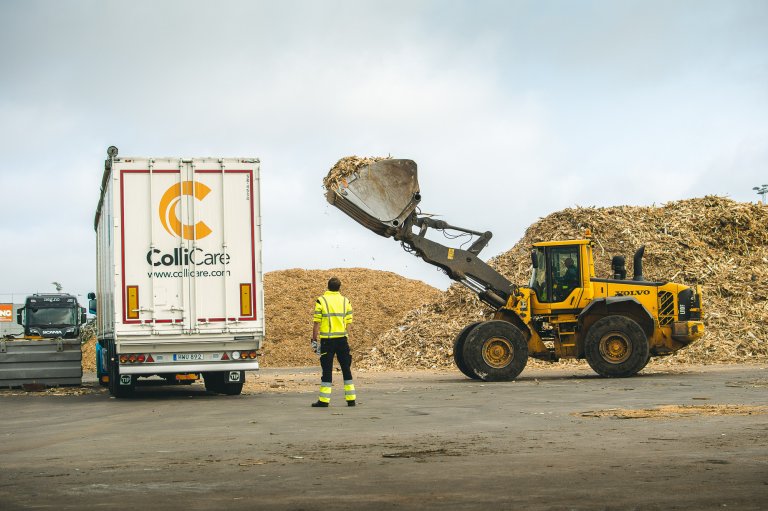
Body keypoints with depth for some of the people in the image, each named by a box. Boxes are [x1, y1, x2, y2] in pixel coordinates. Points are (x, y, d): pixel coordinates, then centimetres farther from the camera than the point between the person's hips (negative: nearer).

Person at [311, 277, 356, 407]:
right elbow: (348, 323, 7)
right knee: (346, 368, 9)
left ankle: (324, 400, 0)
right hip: (342, 339, 3)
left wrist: (314, 338, 2)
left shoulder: (321, 300, -3)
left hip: (327, 340, -3)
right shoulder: (345, 301, 7)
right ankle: (351, 399, 11)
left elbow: (317, 322, -6)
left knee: (327, 369, 0)